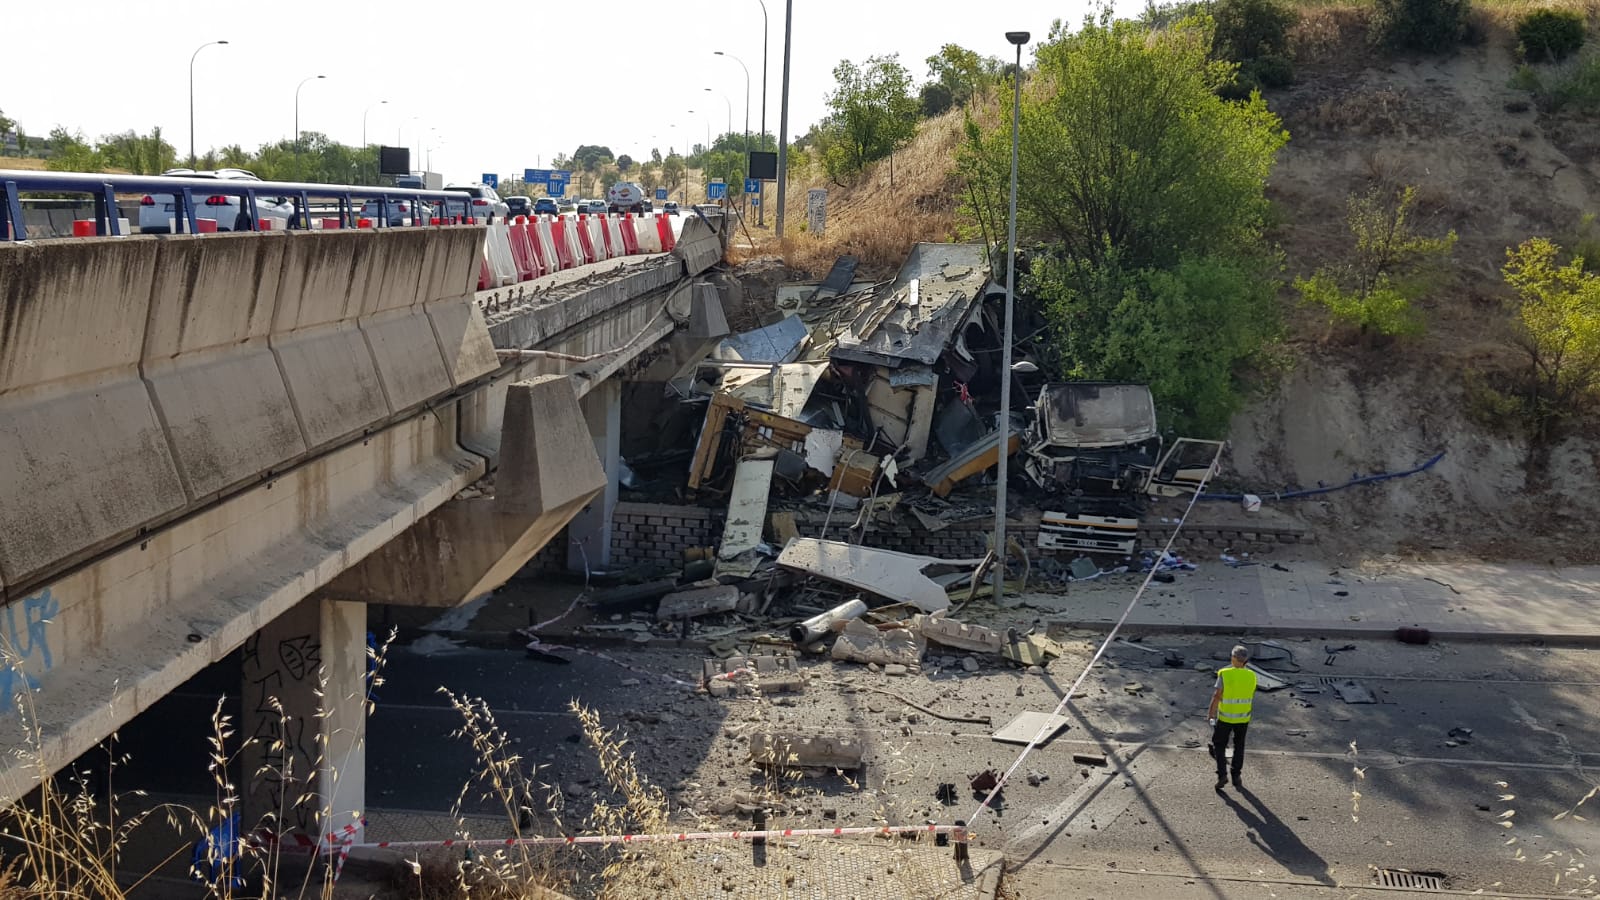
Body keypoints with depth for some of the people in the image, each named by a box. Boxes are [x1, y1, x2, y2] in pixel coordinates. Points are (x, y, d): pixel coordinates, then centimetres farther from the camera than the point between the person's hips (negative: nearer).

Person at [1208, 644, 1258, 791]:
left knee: (1219, 746, 10)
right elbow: (1251, 697, 6)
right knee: (1239, 747, 19)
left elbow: (1217, 696, -17)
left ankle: (1222, 774, -4)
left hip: (1225, 717, -3)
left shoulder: (1224, 674, -18)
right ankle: (1236, 776, 20)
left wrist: (1211, 713, -5)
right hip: (1243, 717, 3)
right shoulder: (1251, 676, -6)